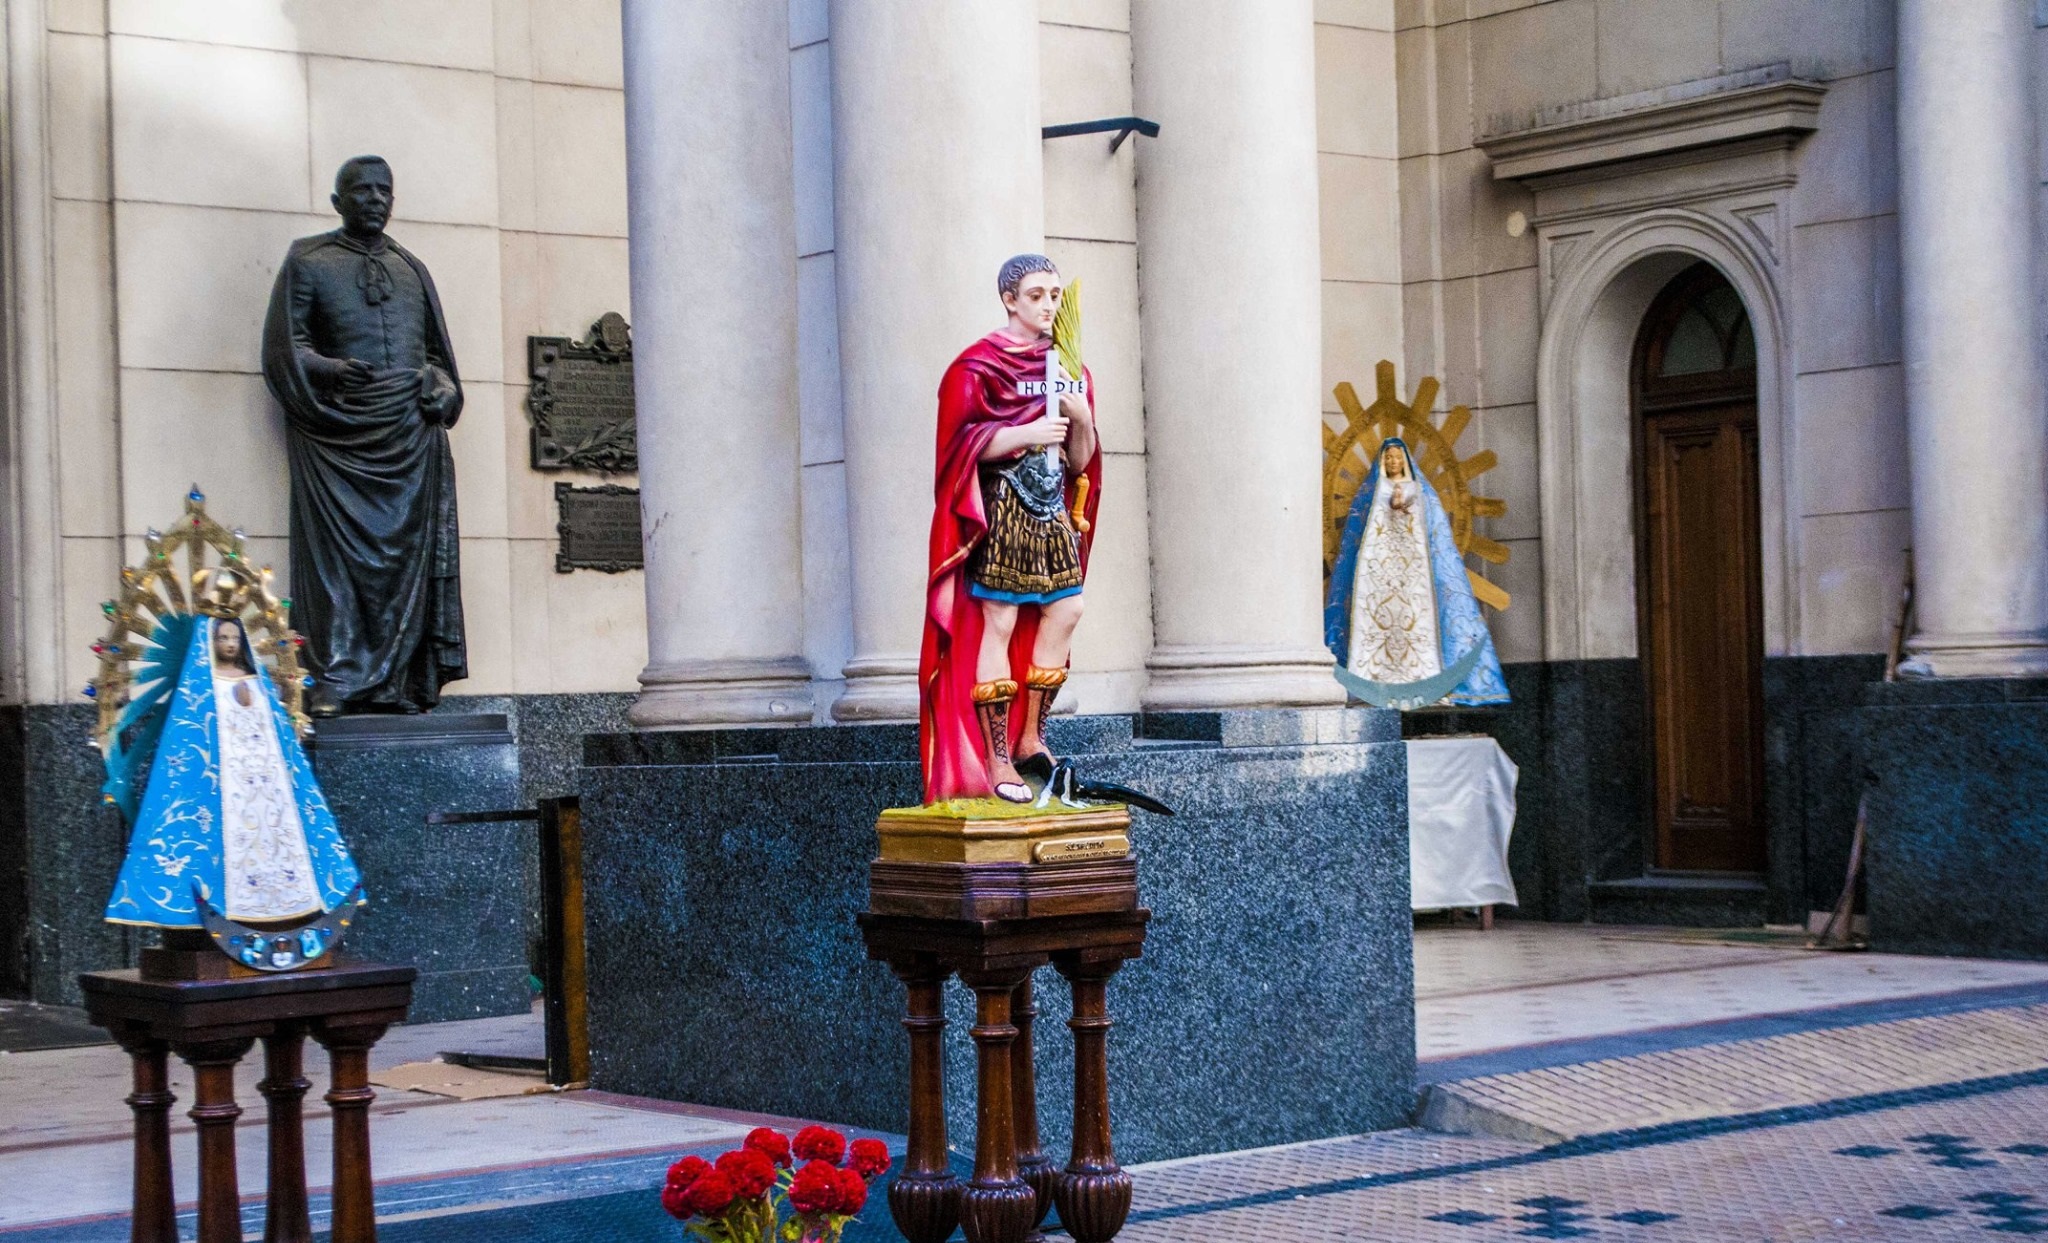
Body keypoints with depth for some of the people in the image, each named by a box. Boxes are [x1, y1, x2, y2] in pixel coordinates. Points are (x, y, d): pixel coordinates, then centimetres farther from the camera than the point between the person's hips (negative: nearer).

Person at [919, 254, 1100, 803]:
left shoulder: (1067, 368, 15)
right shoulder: (978, 365, -4)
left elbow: (1079, 460, 15)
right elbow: (962, 442, -12)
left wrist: (1083, 420, -5)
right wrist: (1028, 433, -20)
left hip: (1051, 508, 7)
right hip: (1002, 507, -7)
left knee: (1064, 613, 2)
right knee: (1000, 623, -7)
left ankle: (1030, 738, 16)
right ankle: (996, 761, -4)